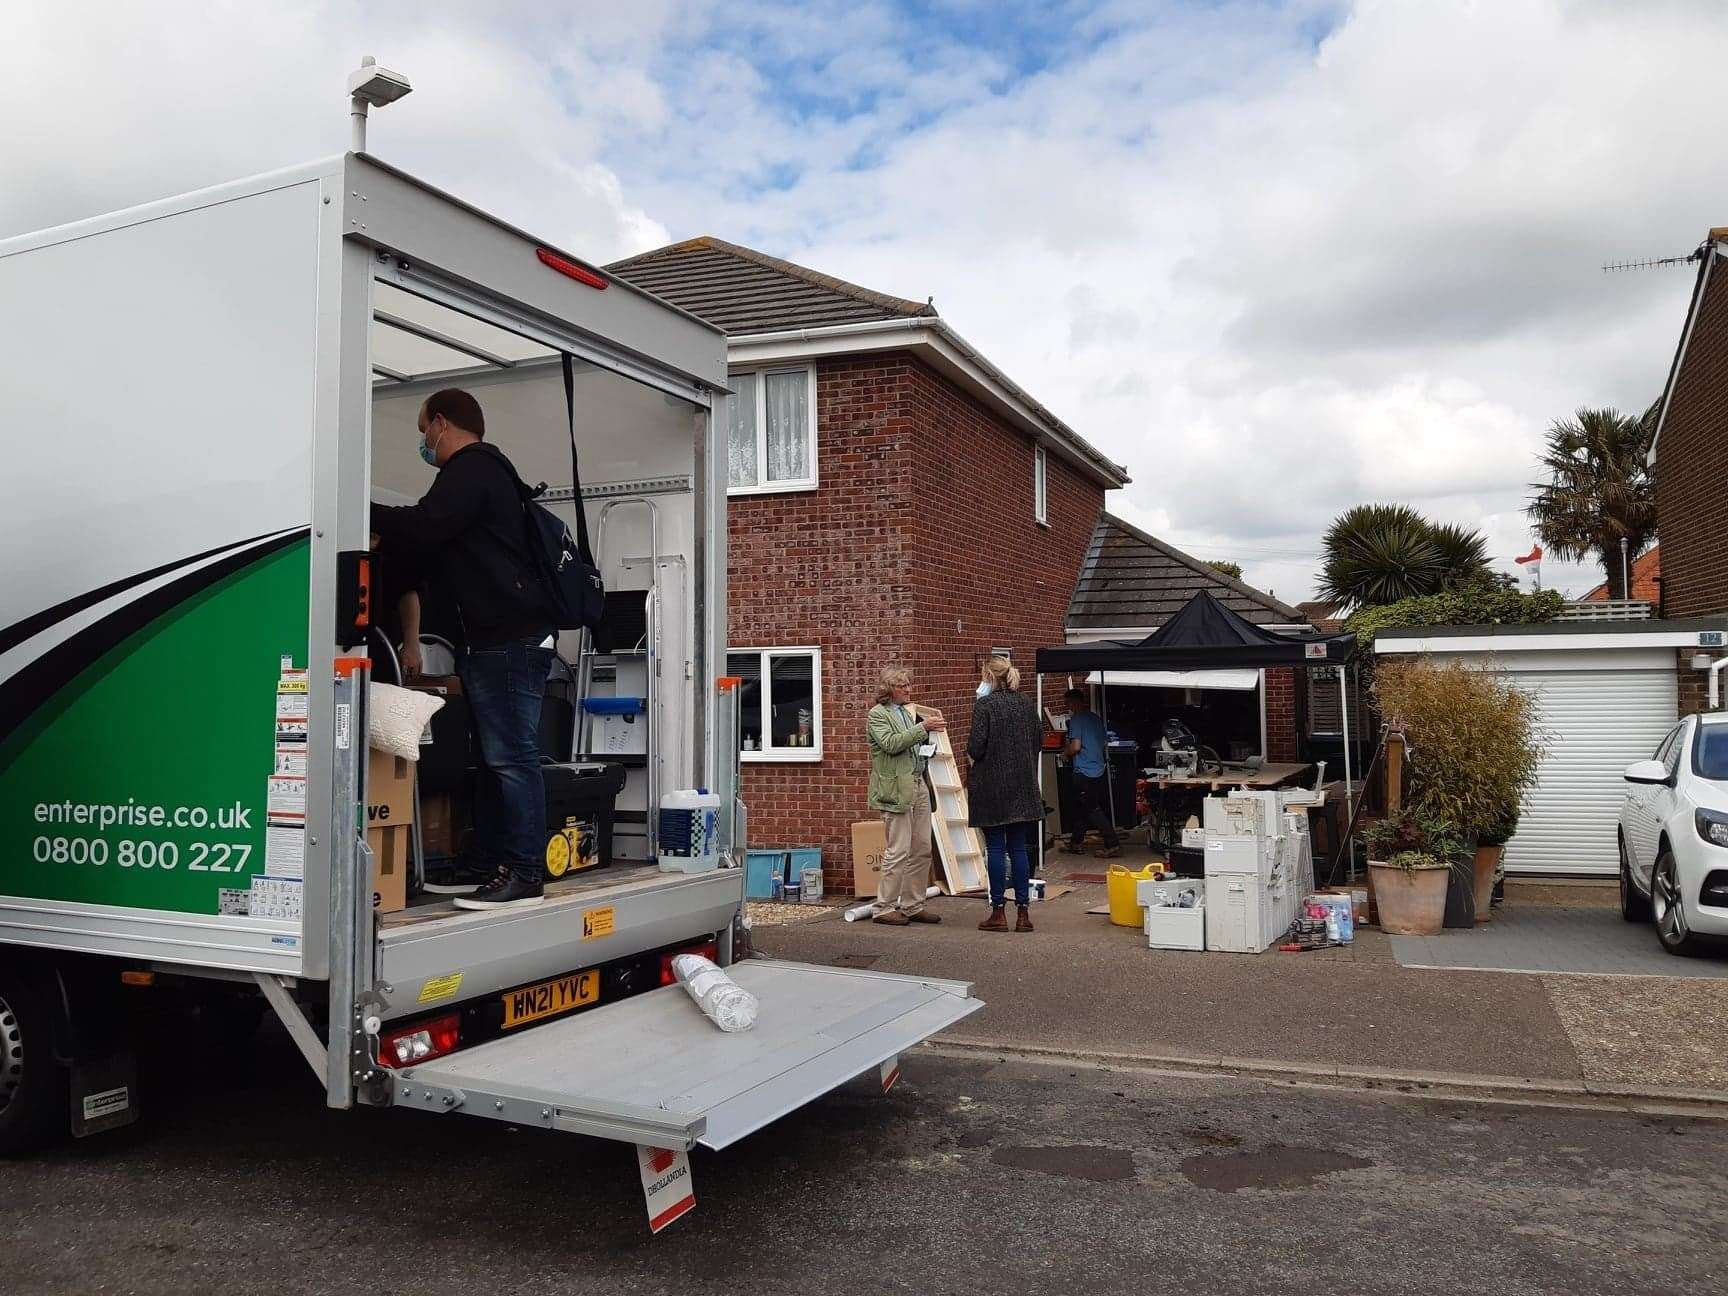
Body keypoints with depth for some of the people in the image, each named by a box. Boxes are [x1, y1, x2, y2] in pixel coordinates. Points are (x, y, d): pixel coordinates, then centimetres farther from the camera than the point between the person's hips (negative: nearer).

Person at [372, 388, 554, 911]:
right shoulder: (484, 471, 27)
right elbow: (441, 555, 30)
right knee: (494, 755, 12)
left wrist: (367, 514, -4)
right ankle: (486, 862, 19)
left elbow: (425, 526, -18)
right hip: (495, 638, 11)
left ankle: (524, 873, -9)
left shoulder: (471, 469, -6)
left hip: (510, 639, -11)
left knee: (511, 755, -11)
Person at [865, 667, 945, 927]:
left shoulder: (906, 712, 20)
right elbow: (891, 743, -20)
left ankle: (912, 906, 16)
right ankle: (884, 908, 2)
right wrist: (922, 728, -22)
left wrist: (926, 750, 11)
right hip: (896, 789, -8)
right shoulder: (877, 715, -5)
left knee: (922, 851, 8)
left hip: (918, 785, 8)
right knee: (899, 852, -8)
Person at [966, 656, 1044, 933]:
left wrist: (971, 751, 6)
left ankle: (999, 912, 6)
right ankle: (1023, 912, 10)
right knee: (1019, 848, 9)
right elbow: (1039, 739, 12)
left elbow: (976, 747, -16)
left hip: (992, 786, -5)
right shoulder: (1027, 703, 6)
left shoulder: (985, 705, -12)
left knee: (996, 849, 2)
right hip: (1023, 786, 5)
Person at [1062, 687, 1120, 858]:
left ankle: (1113, 845, -7)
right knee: (1080, 807, 18)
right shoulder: (1096, 718, 11)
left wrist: (1065, 751, 0)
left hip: (1084, 771, -9)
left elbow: (1075, 746, -20)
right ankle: (1076, 843, 26)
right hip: (1098, 769, 9)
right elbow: (1103, 745, 17)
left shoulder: (1076, 719, -13)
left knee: (1093, 810, -4)